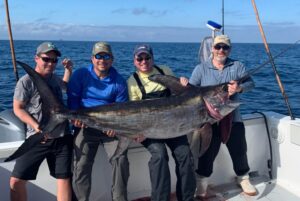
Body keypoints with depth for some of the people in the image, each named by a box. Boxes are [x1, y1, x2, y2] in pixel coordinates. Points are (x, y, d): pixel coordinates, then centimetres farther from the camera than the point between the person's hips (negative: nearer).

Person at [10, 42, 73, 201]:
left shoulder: (54, 78, 10)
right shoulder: (26, 81, -9)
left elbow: (64, 86, 34)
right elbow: (17, 108, -6)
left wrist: (68, 69, 19)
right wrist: (37, 126, -18)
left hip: (62, 138, 5)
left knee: (64, 178, 6)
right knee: (16, 181, -7)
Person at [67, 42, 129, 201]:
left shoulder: (119, 81, 4)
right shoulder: (80, 75, 3)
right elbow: (72, 98, 4)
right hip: (86, 126, 0)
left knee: (121, 160, -15)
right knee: (81, 165, -10)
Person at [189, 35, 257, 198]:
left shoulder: (237, 66, 6)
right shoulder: (201, 68, 3)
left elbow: (250, 83, -6)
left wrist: (240, 88, -28)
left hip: (233, 118, 2)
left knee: (239, 151, 11)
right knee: (207, 153, 2)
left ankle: (243, 179, 34)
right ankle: (201, 185, 18)